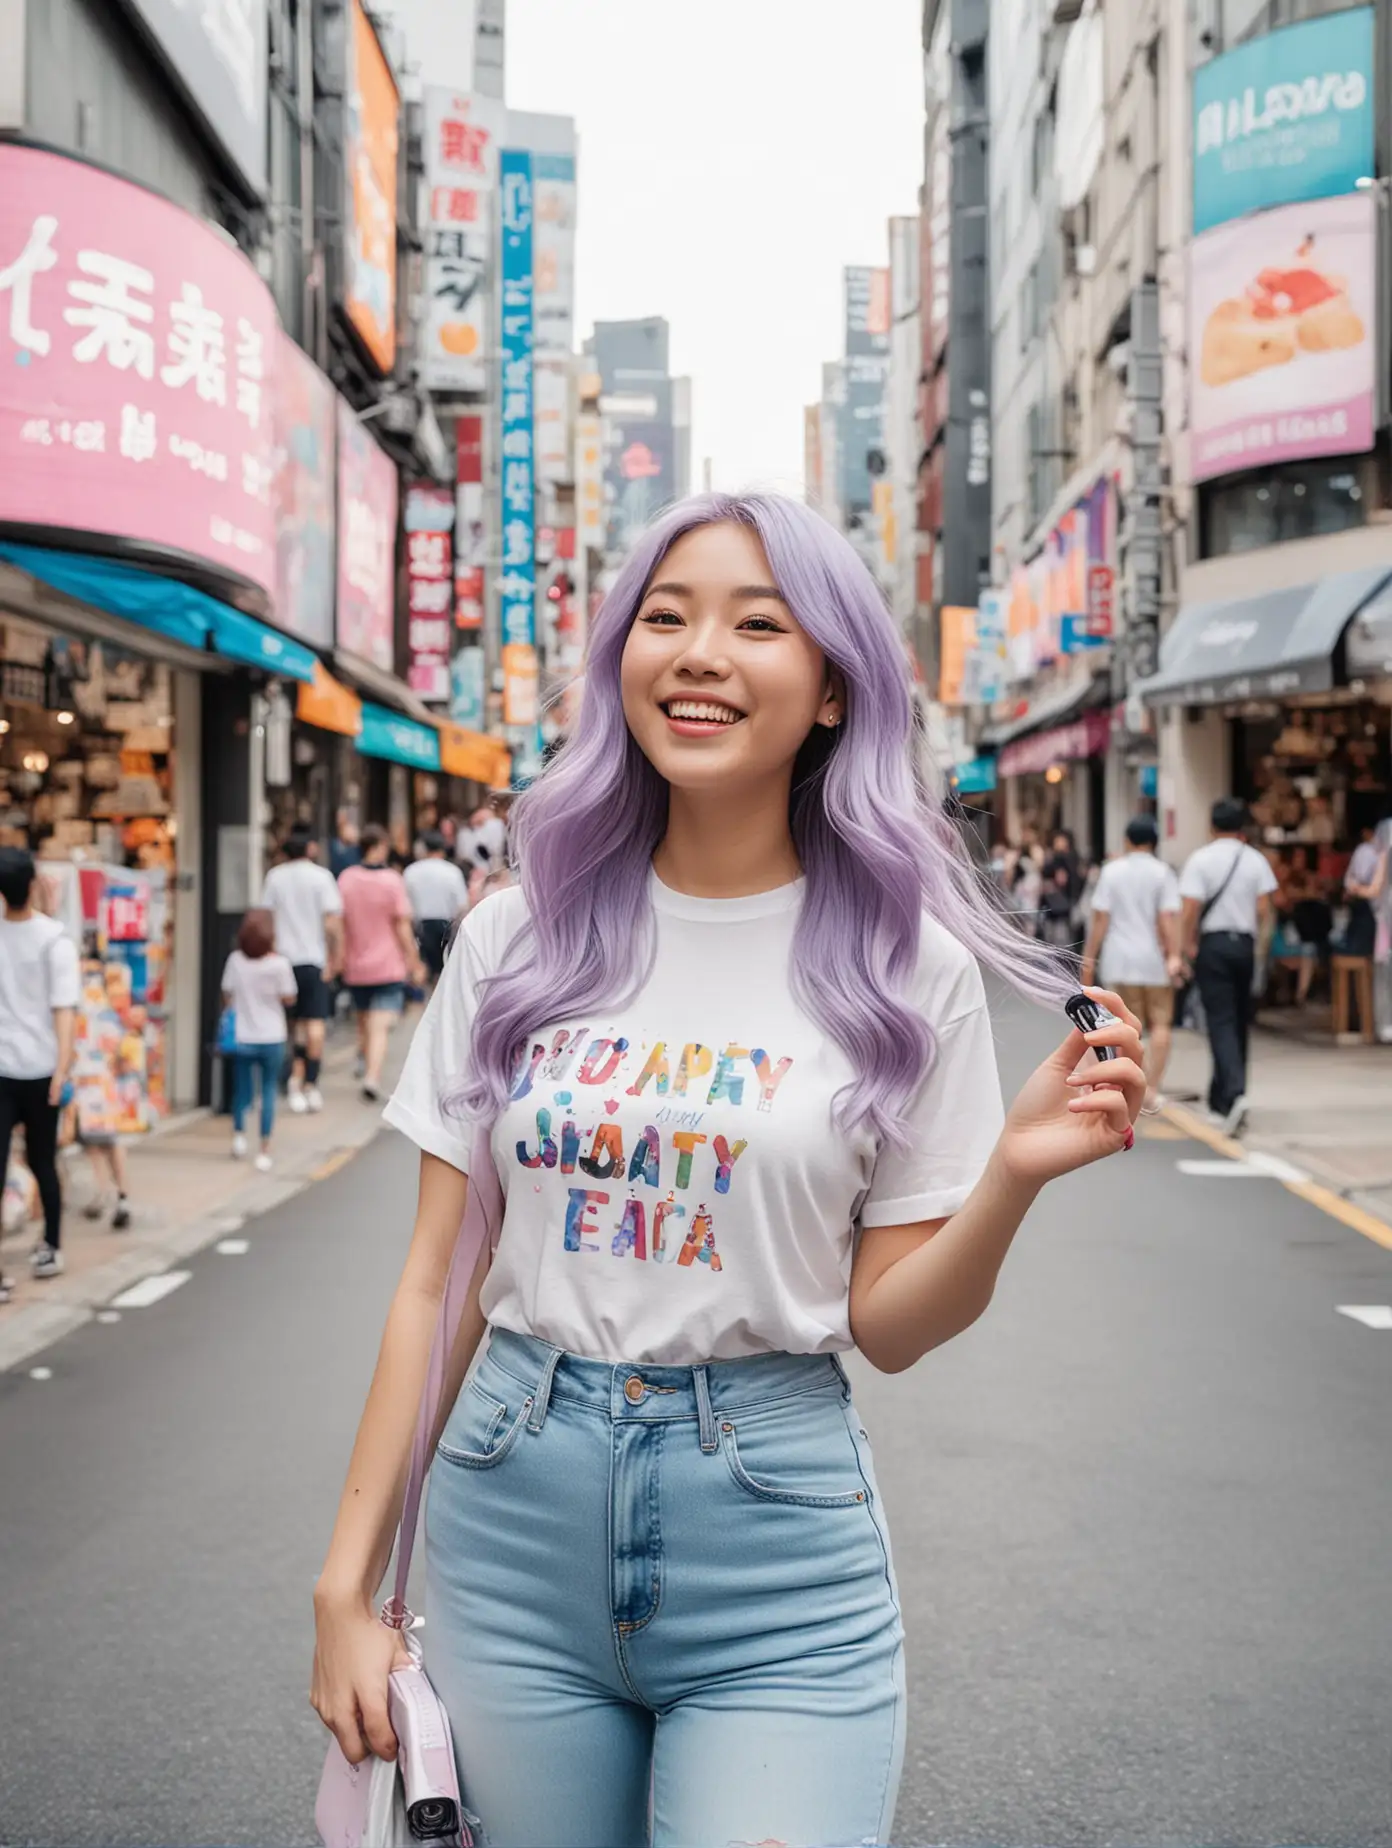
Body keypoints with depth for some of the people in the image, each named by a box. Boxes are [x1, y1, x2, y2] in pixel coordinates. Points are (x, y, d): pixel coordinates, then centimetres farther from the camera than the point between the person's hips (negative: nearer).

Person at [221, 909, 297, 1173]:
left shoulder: (236, 960, -5)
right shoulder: (279, 963, -12)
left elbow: (227, 997, 0)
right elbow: (289, 999, -5)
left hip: (241, 1038, 2)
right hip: (271, 1039, -2)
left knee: (241, 1089, 17)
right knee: (269, 1091, 7)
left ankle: (238, 1133, 1)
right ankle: (264, 1149, 7)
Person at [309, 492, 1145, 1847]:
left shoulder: (907, 965, -4)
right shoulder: (517, 936, 1)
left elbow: (887, 1326, -1)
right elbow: (437, 1280, 4)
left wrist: (1012, 1176, -19)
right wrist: (348, 1585, 2)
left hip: (774, 1538, -2)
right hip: (512, 1520, 2)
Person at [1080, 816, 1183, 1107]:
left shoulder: (1111, 871, 2)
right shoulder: (1162, 873, -3)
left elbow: (1100, 919, -1)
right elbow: (1168, 919, -12)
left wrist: (1089, 958, 4)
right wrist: (1174, 955, -14)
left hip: (1120, 959, 2)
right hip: (1154, 958, -2)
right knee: (1160, 1023, 7)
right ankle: (1152, 1088, -1)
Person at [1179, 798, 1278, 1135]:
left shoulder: (1200, 860, -8)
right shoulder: (1255, 860, 1)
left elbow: (1191, 911, -12)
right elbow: (1263, 909, -2)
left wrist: (1189, 945, 0)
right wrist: (1261, 941, 12)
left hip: (1213, 944, -3)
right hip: (1244, 943, 3)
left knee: (1221, 1022, -6)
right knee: (1239, 1022, 13)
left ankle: (1234, 1093, -25)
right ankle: (1221, 1099, 21)